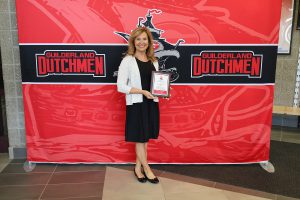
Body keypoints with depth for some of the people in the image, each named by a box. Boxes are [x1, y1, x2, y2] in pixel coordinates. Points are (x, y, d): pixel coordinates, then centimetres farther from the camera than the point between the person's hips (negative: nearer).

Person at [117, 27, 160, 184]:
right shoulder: (127, 61, -8)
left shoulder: (153, 61, 9)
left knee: (145, 138, 13)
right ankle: (147, 169, 23)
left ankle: (138, 167, 30)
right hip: (136, 104, -5)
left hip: (151, 103, 5)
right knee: (140, 138, 5)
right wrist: (143, 91, -18)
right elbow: (121, 86, -13)